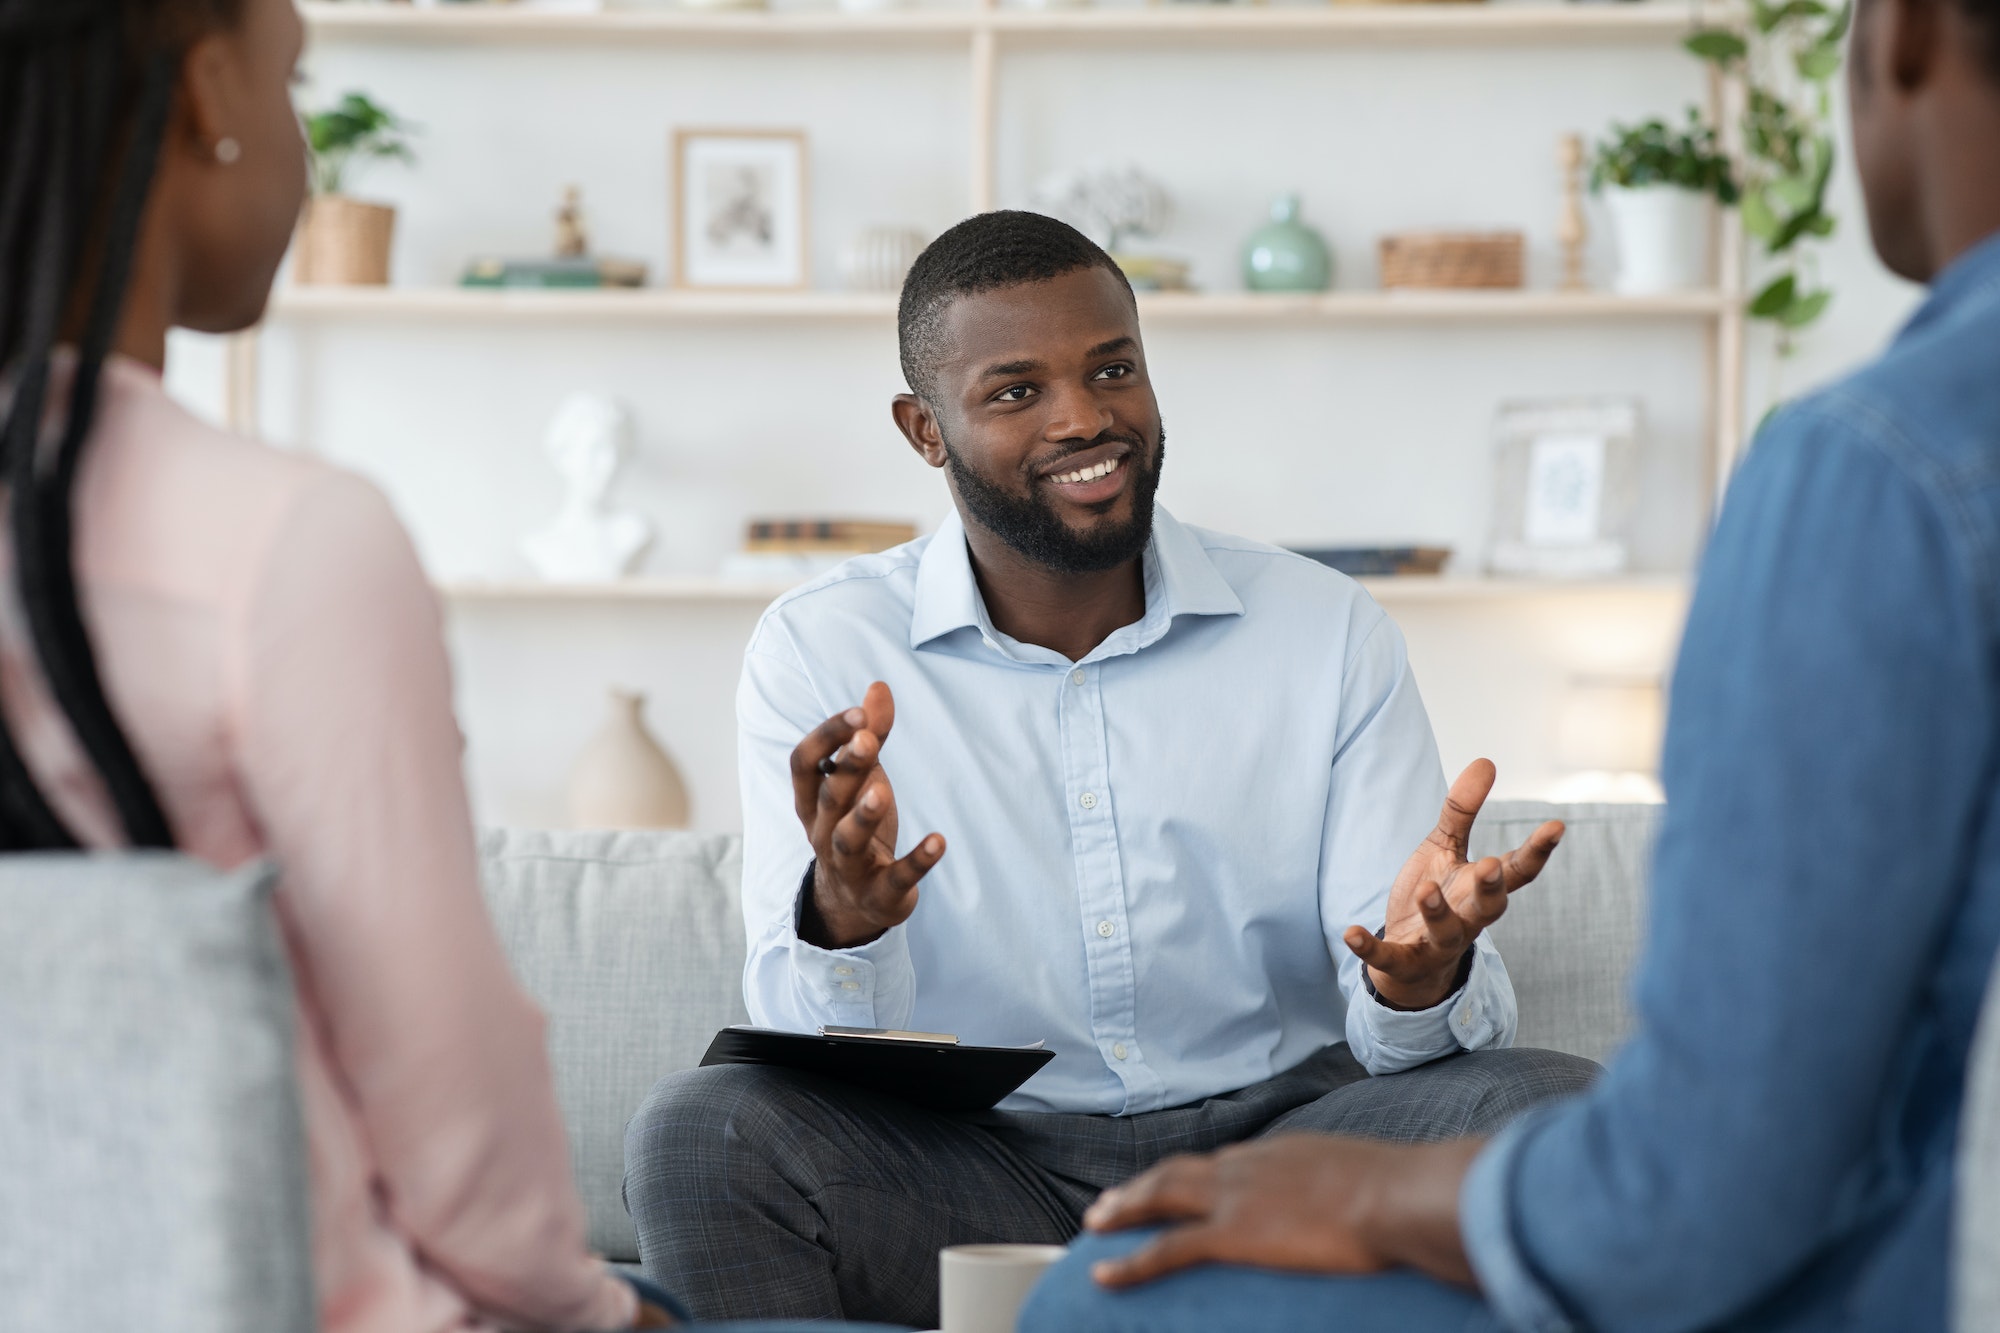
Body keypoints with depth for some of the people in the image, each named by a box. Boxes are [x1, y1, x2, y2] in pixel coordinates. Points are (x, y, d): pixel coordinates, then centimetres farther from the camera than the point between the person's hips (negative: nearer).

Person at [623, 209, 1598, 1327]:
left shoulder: (1328, 633, 1)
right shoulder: (819, 656, -1)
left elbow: (1392, 1039, -2)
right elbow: (828, 1060, -8)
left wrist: (1421, 983, -28)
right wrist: (842, 926, -32)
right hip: (973, 1169, -1)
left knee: (1556, 1105, -25)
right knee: (700, 1133, -29)